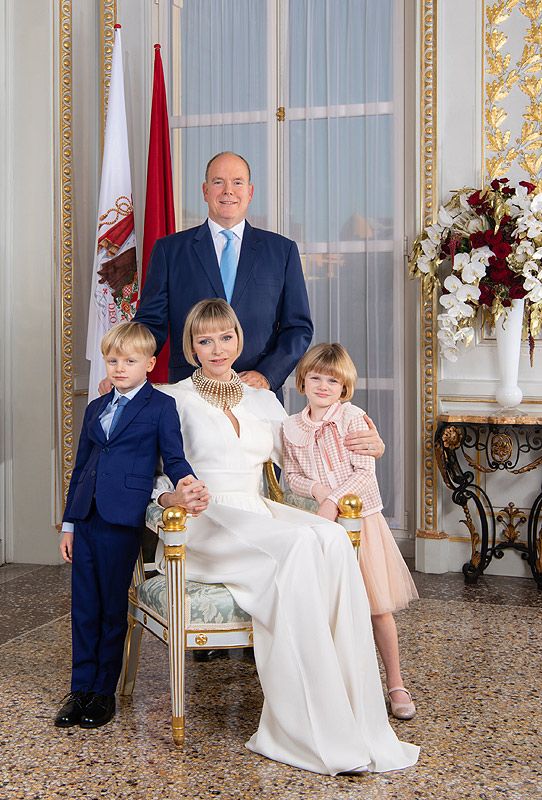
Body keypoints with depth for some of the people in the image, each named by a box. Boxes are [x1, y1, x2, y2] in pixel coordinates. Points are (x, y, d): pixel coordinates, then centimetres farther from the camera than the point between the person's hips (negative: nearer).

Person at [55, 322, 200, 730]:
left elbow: (174, 458, -3)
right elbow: (81, 467, 18)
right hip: (86, 520, 5)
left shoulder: (161, 406, 0)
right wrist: (69, 522, 16)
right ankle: (81, 689, 20)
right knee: (84, 607, 9)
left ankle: (105, 692, 17)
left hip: (123, 519, -5)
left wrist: (188, 482, -26)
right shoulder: (95, 408, 17)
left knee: (113, 608, 4)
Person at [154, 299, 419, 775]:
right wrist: (177, 495, -20)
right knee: (301, 545, -34)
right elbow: (158, 480, 3)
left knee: (334, 540, -30)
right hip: (205, 523, -4)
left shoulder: (263, 401, 22)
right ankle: (316, 731, -32)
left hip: (259, 515, 4)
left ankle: (357, 719, -30)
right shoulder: (177, 399, 8)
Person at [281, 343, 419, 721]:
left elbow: (365, 472, -11)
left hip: (361, 518, -3)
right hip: (319, 521, 3)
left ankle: (396, 684, 12)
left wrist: (335, 500, -21)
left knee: (377, 607, 0)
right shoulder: (292, 427, 5)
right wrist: (315, 487, -11)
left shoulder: (352, 418, -8)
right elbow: (291, 475, 9)